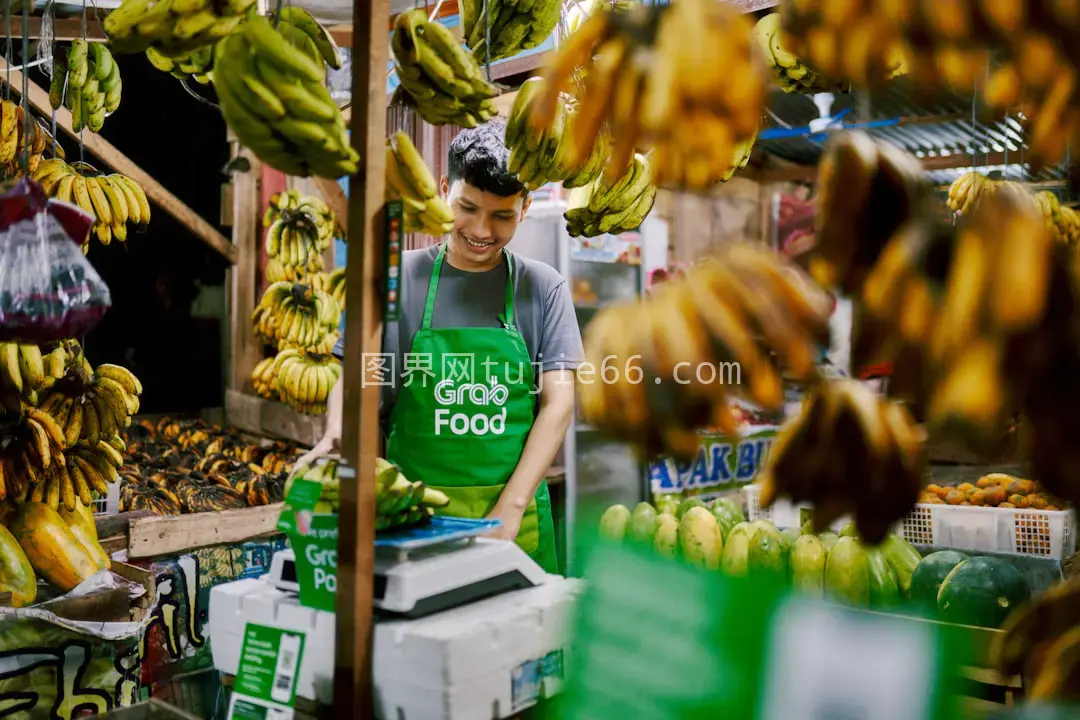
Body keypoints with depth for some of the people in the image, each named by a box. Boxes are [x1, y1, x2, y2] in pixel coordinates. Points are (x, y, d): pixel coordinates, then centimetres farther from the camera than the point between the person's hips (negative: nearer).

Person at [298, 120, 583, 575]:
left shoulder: (543, 287, 2)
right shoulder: (397, 277, 2)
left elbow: (558, 403, -4)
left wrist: (510, 508, -13)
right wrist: (337, 433, -18)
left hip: (514, 515, 0)